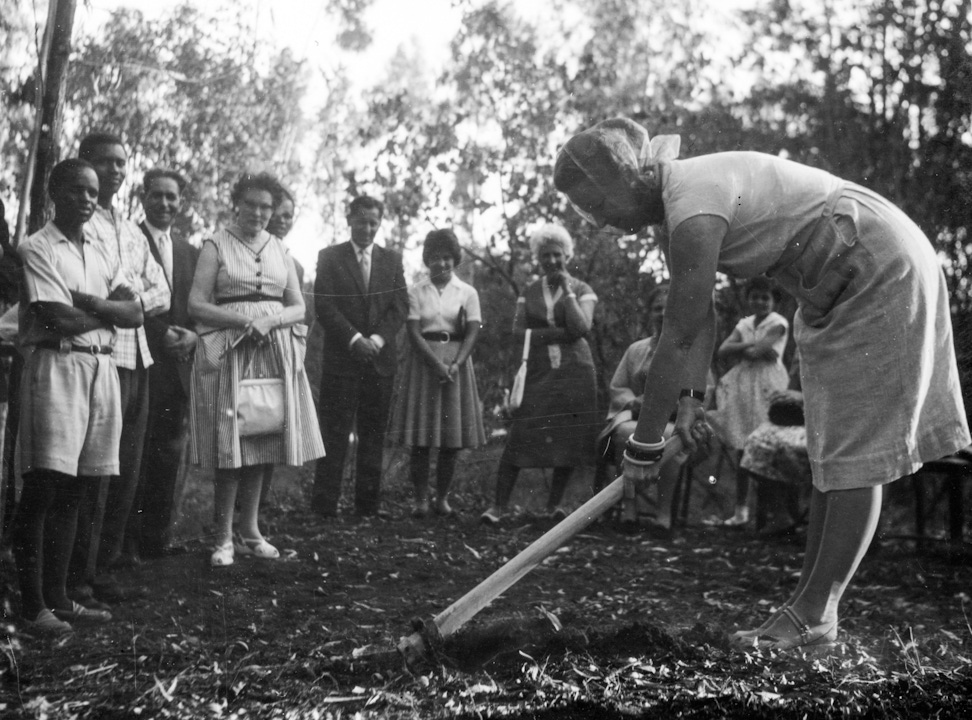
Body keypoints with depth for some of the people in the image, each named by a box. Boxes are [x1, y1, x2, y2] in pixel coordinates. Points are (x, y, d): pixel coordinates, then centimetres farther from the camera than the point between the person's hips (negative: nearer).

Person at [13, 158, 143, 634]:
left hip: (101, 369, 6)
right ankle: (33, 605, 2)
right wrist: (108, 312, 1)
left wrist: (88, 303, -9)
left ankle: (58, 596, 17)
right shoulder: (37, 249, -3)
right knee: (43, 488, -4)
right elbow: (57, 320, -13)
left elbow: (135, 313, 6)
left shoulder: (103, 254, 17)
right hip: (57, 367, -6)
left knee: (72, 490, 10)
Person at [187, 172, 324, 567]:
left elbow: (298, 307, 12)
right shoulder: (216, 245, 2)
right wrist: (243, 320, -16)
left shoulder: (279, 249, 14)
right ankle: (224, 538, 3)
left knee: (261, 443, 5)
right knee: (230, 445, -5)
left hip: (275, 352, 4)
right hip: (228, 352, -4)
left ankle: (250, 531, 15)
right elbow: (196, 304, -5)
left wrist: (270, 319, -8)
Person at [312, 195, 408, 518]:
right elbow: (324, 306, -4)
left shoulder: (392, 259, 13)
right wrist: (355, 339, -14)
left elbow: (400, 306, 5)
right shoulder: (329, 257, 5)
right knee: (334, 433, -5)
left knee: (373, 434, 4)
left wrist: (377, 338, -9)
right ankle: (325, 504, -2)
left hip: (381, 358, 3)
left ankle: (368, 503, 9)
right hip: (341, 358, -3)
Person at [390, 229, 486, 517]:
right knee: (421, 438, -4)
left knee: (452, 439, 2)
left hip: (457, 363, 1)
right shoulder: (415, 292, 3)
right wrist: (437, 364, -17)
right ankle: (421, 498, 1)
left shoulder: (467, 293, 6)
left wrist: (455, 364, -17)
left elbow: (473, 332, -2)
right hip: (423, 362, -1)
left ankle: (442, 497, 12)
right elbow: (413, 333, -5)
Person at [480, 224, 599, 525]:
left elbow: (581, 328, -9)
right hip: (538, 373, 0)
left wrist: (567, 290, -8)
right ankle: (498, 506, -7)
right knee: (519, 438, -8)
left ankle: (553, 505, 13)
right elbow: (518, 333, 0)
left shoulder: (582, 290, 7)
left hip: (574, 373, 0)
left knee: (571, 441, -1)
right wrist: (560, 333, -11)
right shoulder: (529, 293, 11)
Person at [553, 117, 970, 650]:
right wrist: (690, 398, -3)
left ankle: (814, 613, -3)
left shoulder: (693, 211, -28)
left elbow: (678, 337, -27)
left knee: (854, 451, -7)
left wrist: (643, 443, -20)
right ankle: (810, 604, 15)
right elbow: (697, 320, 7)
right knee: (833, 451, 9)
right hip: (838, 286, 11)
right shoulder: (678, 204, 4)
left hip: (881, 274, -10)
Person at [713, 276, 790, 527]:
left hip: (767, 387, -5)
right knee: (742, 449, 4)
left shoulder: (778, 323, 0)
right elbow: (722, 352, 3)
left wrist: (740, 349, 3)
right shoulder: (744, 324, 16)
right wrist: (751, 346, -7)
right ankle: (741, 508, 9)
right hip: (742, 386, 5)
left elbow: (756, 352, -13)